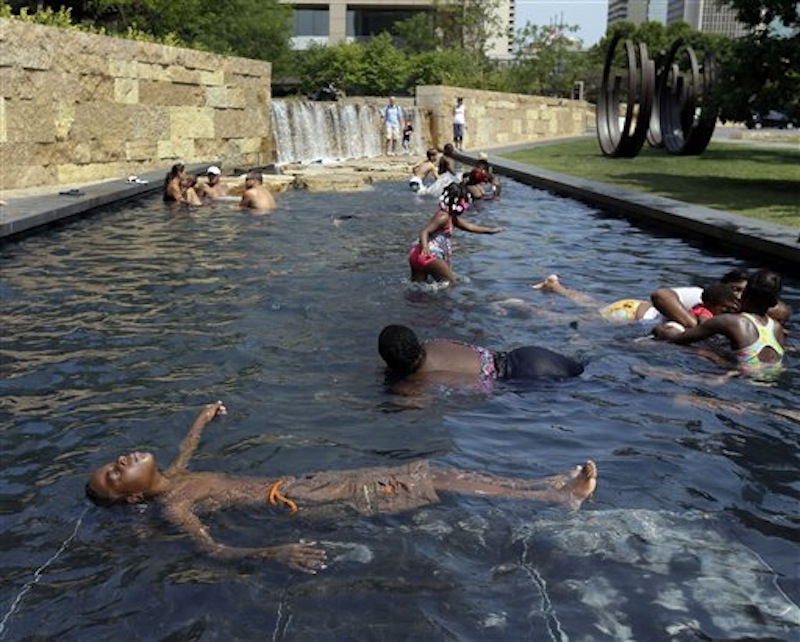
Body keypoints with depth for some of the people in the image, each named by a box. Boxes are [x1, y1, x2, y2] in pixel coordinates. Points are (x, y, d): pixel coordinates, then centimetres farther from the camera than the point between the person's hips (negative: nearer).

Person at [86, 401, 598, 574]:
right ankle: (558, 494, 0)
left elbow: (188, 447, 33)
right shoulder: (174, 508, -14)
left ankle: (554, 491, 9)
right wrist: (275, 553, -46)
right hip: (303, 504, -8)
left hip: (309, 483, 8)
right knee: (434, 482, -9)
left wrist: (205, 416, 50)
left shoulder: (174, 478, 11)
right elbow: (214, 549, -29)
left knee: (431, 473, 3)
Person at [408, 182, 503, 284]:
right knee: (450, 283, -7)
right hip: (428, 255, -10)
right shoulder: (443, 217, -15)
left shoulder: (452, 218, 17)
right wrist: (425, 247, -45)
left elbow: (468, 226, 31)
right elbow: (424, 231, -24)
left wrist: (490, 230, 36)